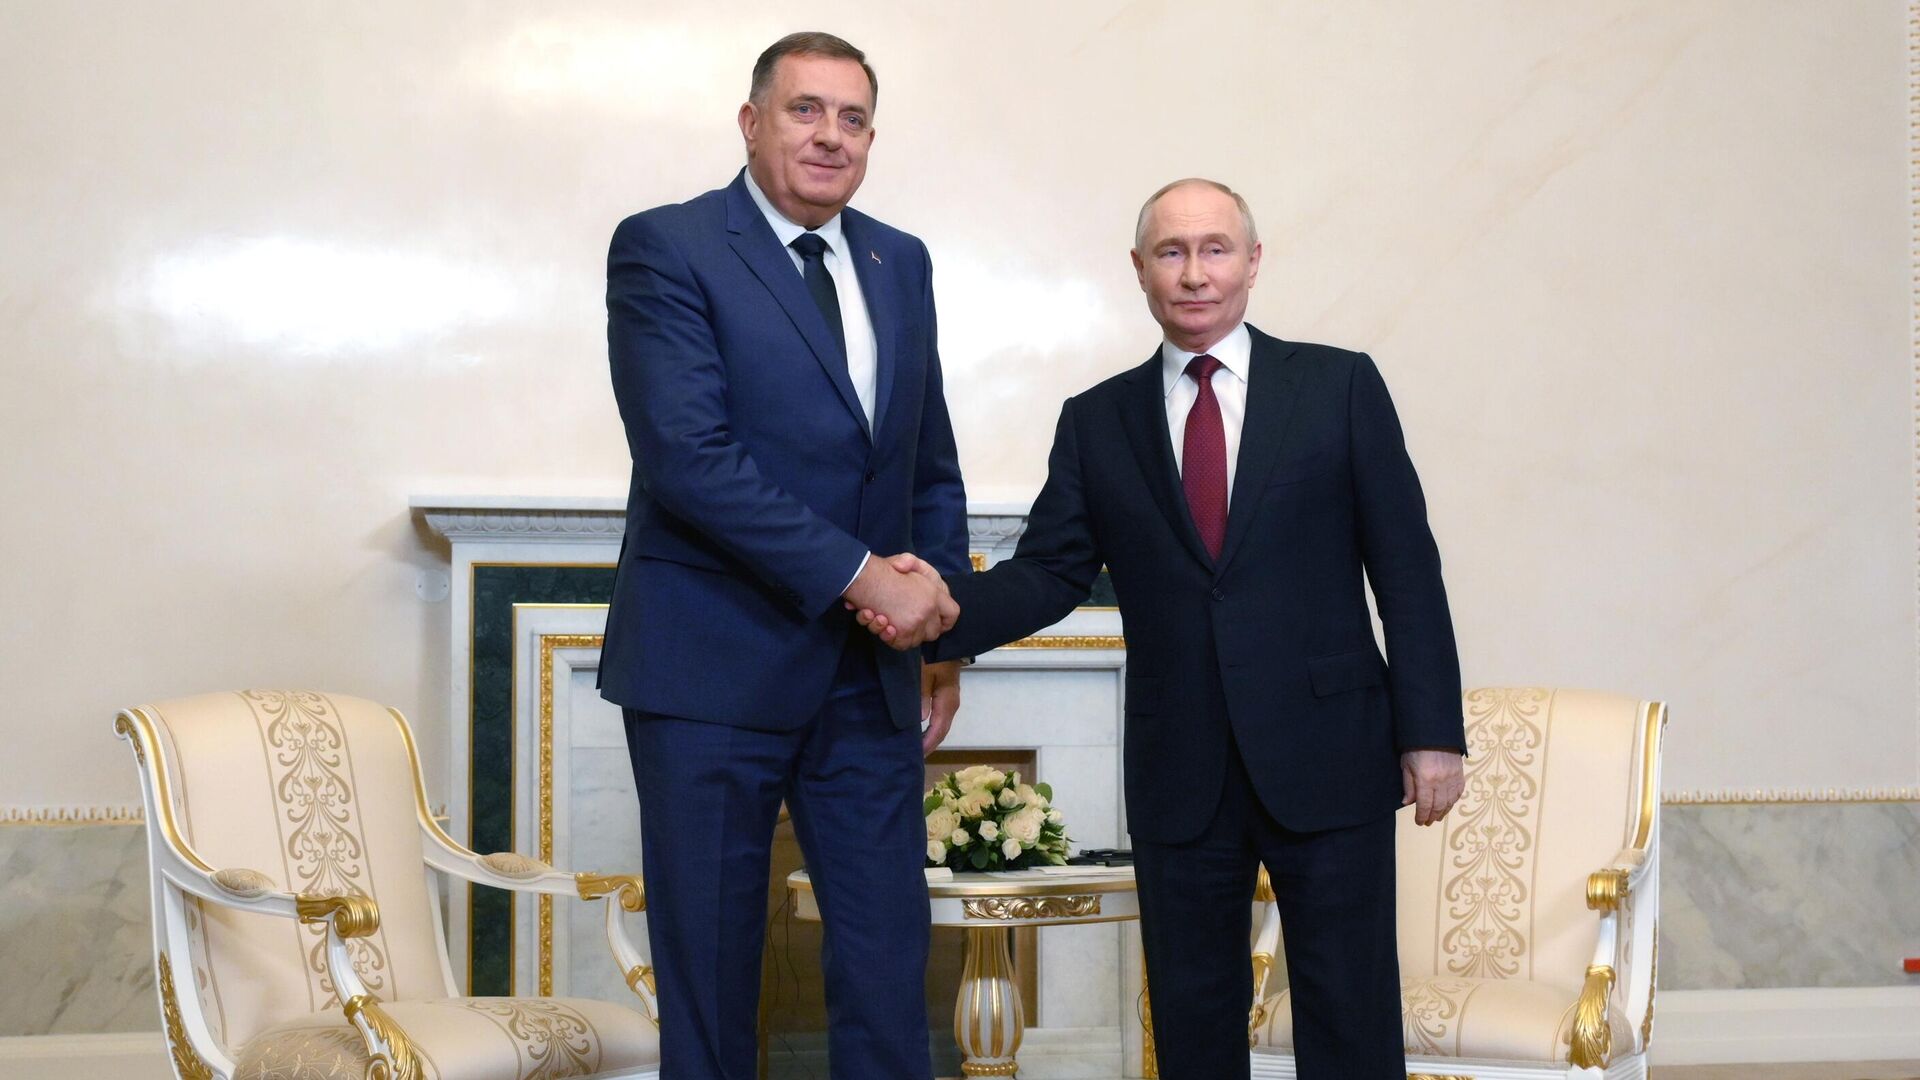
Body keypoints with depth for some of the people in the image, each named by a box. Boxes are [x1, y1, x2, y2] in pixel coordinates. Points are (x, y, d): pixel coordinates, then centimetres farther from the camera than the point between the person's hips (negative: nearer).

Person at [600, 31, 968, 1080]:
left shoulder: (901, 264, 13)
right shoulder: (663, 248, -6)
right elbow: (688, 454, -17)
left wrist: (940, 621, 9)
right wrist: (861, 575, -17)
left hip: (867, 673, 5)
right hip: (715, 664, -5)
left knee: (888, 963, 4)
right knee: (710, 964, 5)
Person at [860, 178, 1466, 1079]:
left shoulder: (1340, 387, 3)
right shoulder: (1095, 423, 9)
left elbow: (1406, 569, 0)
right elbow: (1048, 574, 3)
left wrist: (1432, 730, -6)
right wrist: (946, 604, -17)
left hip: (1328, 761, -2)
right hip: (1178, 777, 2)